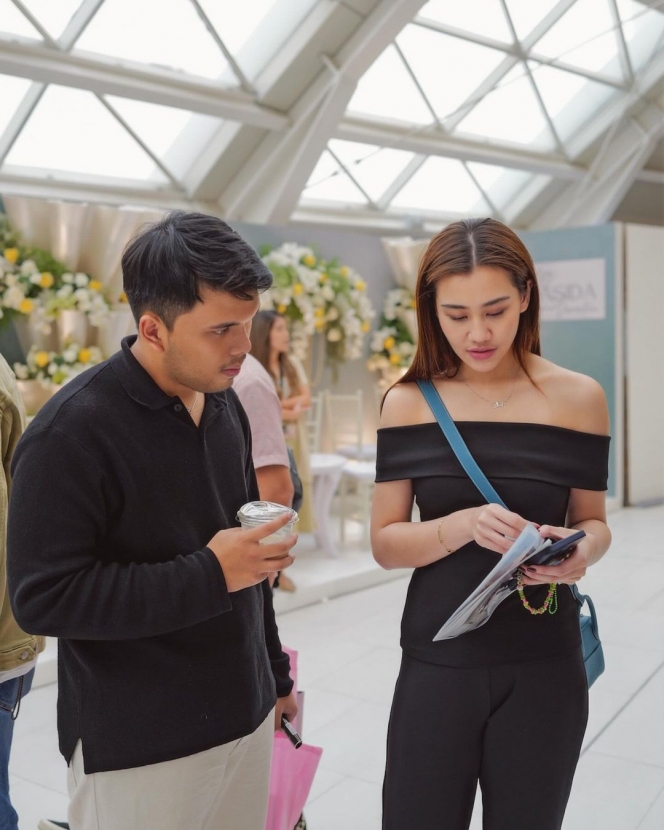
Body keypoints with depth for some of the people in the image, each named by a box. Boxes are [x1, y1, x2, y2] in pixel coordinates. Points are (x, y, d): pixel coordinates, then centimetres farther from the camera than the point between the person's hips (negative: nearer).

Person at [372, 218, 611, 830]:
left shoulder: (577, 398, -5)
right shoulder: (409, 403, -4)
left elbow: (593, 521, 6)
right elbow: (386, 543, -4)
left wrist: (581, 549, -17)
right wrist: (465, 524, -23)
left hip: (543, 669, 0)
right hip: (437, 663, 0)